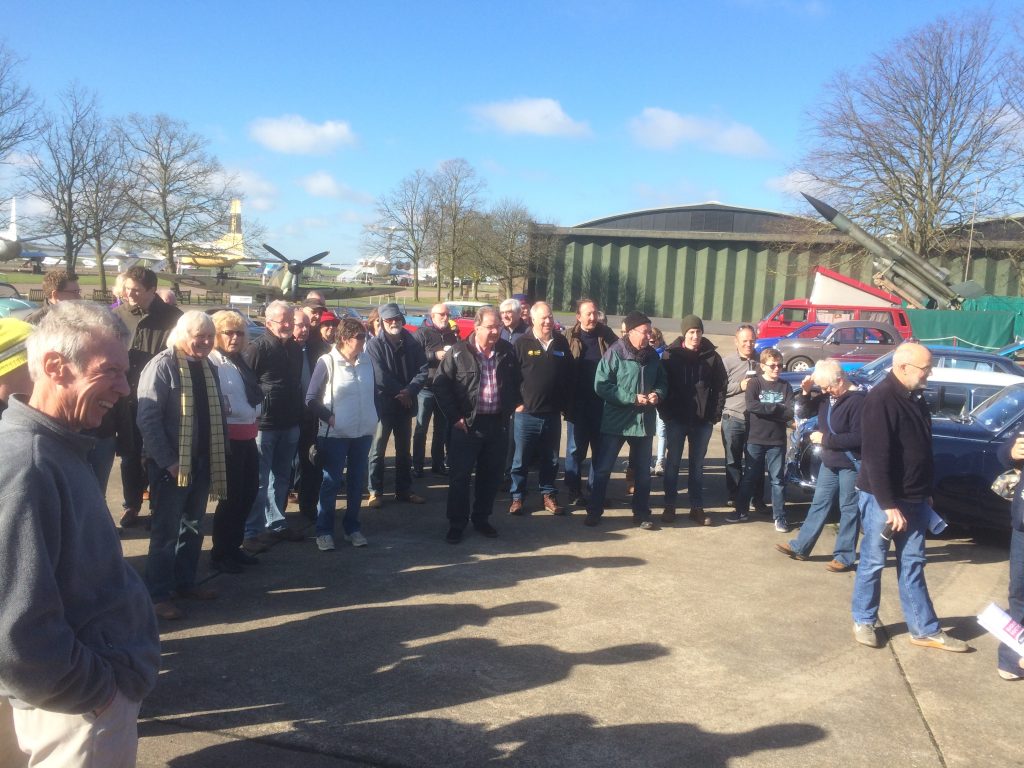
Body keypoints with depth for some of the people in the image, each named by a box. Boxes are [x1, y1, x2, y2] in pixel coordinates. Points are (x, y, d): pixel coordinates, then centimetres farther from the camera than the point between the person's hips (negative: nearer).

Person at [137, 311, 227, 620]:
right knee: (166, 531, 0)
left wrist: (220, 454, 11)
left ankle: (185, 582, 30)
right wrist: (168, 462, -20)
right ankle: (159, 595, 10)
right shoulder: (161, 366, -13)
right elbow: (148, 419, -18)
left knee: (193, 527, 16)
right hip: (171, 466, -7)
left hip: (202, 464, 7)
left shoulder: (208, 368, 10)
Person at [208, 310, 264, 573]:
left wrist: (256, 416, 10)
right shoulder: (212, 361, -12)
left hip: (248, 435, 9)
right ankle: (219, 554, 15)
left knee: (249, 491, 14)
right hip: (228, 436, -9)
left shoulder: (240, 361, 15)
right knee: (231, 495, -1)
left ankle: (233, 547, 29)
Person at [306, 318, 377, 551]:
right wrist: (329, 418, -13)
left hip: (363, 433, 5)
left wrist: (373, 418, 7)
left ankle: (352, 527, 25)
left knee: (357, 481, 12)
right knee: (331, 482, 2)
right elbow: (311, 399, -8)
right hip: (335, 434, -5)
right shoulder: (327, 362, -10)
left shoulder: (366, 361, 3)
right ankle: (324, 531, 14)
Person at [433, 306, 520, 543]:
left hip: (497, 424, 3)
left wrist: (510, 409, 7)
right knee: (459, 476, 3)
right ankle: (456, 524, 15)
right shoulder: (458, 352, -6)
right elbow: (440, 385, -5)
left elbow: (516, 383, 16)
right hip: (467, 425, -3)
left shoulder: (508, 351, 4)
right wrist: (455, 417, -8)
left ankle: (481, 519, 27)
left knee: (490, 476, 12)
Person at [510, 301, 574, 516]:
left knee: (550, 460, 13)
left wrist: (566, 404, 7)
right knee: (521, 460, 6)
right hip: (526, 413, -3)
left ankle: (548, 495, 26)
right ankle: (517, 498, 17)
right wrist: (516, 402, -8)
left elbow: (570, 375, 11)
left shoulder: (561, 343, 6)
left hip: (553, 414, 3)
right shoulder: (522, 343, -4)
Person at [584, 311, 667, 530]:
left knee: (643, 471, 13)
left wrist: (658, 394, -9)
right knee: (602, 468, 3)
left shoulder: (652, 355, 5)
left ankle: (642, 514, 26)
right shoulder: (615, 353, -11)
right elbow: (601, 385, -17)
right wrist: (632, 398, -20)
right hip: (616, 421, -5)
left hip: (644, 421, 5)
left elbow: (662, 382, 15)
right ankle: (594, 511, 16)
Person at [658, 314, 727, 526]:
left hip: (703, 420, 1)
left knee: (697, 464, 11)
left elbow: (721, 386, 3)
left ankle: (697, 508, 18)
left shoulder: (711, 356, -1)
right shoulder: (671, 355, -3)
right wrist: (665, 412, -6)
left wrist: (715, 413, -2)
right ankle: (669, 506, 17)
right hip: (676, 419, -1)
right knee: (673, 462, 7)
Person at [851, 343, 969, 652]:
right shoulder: (881, 400, -18)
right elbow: (876, 458, -22)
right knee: (873, 562, 5)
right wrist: (889, 505, -23)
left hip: (913, 498, 8)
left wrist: (926, 494, 18)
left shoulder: (915, 398, 9)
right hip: (882, 498, -8)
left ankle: (925, 630, 21)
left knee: (912, 564, 13)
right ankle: (863, 621, 21)